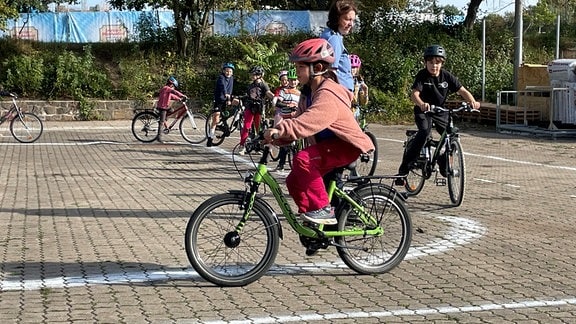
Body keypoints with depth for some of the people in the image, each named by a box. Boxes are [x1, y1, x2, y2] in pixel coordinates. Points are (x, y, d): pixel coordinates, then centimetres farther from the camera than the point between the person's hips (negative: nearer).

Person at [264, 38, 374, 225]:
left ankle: (323, 209, -21)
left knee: (302, 159, -29)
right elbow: (300, 120, 2)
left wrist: (280, 130, -52)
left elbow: (308, 122, -41)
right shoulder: (308, 92, 8)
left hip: (346, 146, -10)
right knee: (294, 182, -1)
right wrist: (276, 137, -14)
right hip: (328, 146, 10)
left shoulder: (327, 94, -24)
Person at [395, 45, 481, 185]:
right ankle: (404, 168, -27)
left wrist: (472, 101, -33)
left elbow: (462, 91, -12)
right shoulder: (422, 75, -18)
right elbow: (414, 94, -32)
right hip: (423, 110, -4)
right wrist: (421, 104, -55)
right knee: (425, 131, -30)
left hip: (440, 110, 4)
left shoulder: (447, 76, -9)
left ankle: (444, 165, 16)